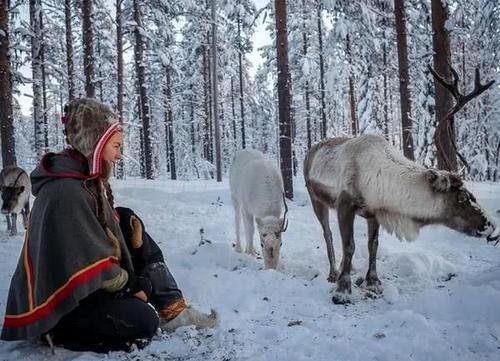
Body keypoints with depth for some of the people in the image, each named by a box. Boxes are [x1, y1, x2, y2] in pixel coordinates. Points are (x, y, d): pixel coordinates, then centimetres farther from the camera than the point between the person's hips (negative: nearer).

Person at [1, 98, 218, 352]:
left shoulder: (89, 179, 4)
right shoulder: (65, 192, -26)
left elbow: (107, 229, 10)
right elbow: (90, 262, -25)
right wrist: (131, 285, -11)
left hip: (84, 280, 10)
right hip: (60, 297, -10)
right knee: (144, 322, -20)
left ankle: (172, 311, 2)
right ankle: (60, 332, -3)